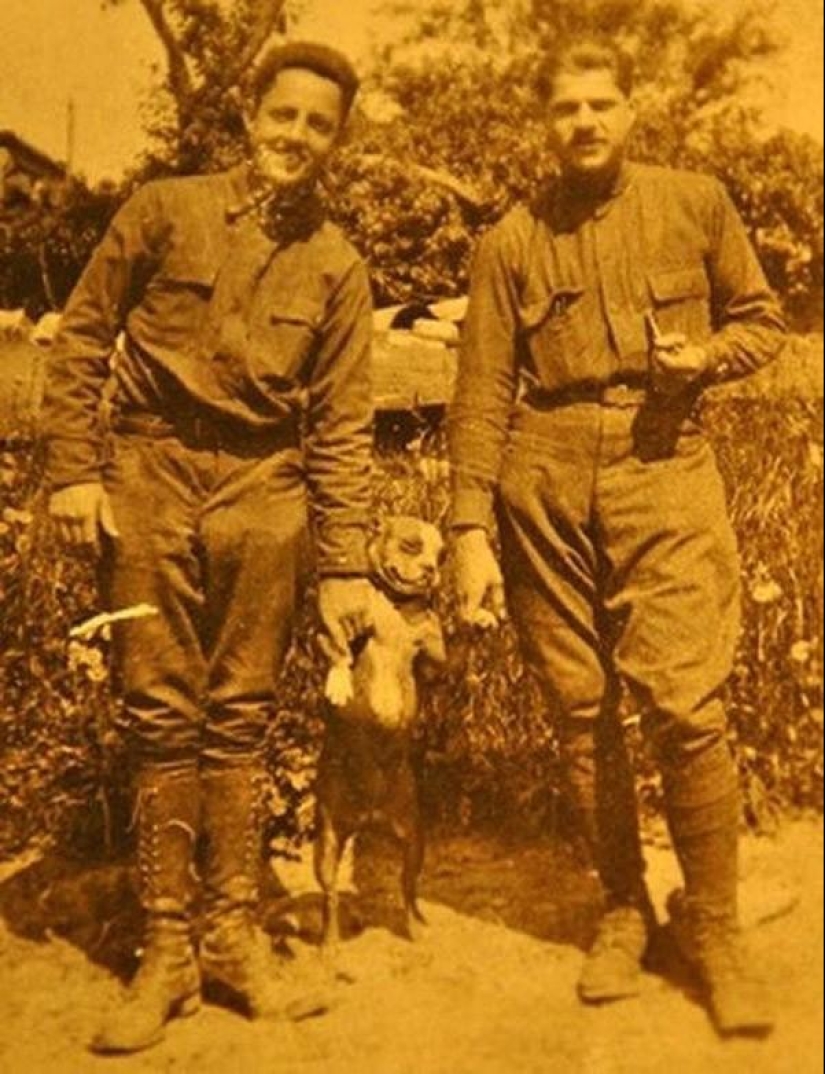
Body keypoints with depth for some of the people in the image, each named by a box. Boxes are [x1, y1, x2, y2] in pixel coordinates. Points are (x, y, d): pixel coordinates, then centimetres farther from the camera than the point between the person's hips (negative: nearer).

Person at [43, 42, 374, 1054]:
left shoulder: (336, 267, 6)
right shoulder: (165, 210, 3)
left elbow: (343, 426, 4)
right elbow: (82, 336, 5)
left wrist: (345, 565, 0)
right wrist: (73, 470, -4)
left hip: (264, 488, 1)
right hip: (150, 474, -1)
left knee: (240, 716, 5)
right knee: (161, 713, 2)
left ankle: (234, 930, 18)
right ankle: (167, 945, 12)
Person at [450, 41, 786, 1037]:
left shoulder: (696, 203, 9)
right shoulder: (511, 241, 8)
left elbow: (762, 318, 17)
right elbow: (482, 394, 5)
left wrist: (706, 356, -6)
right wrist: (472, 531, -2)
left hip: (663, 472, -1)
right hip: (544, 488, 1)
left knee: (686, 706, -9)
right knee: (581, 713, 6)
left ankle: (713, 925, 10)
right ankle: (622, 909, 24)